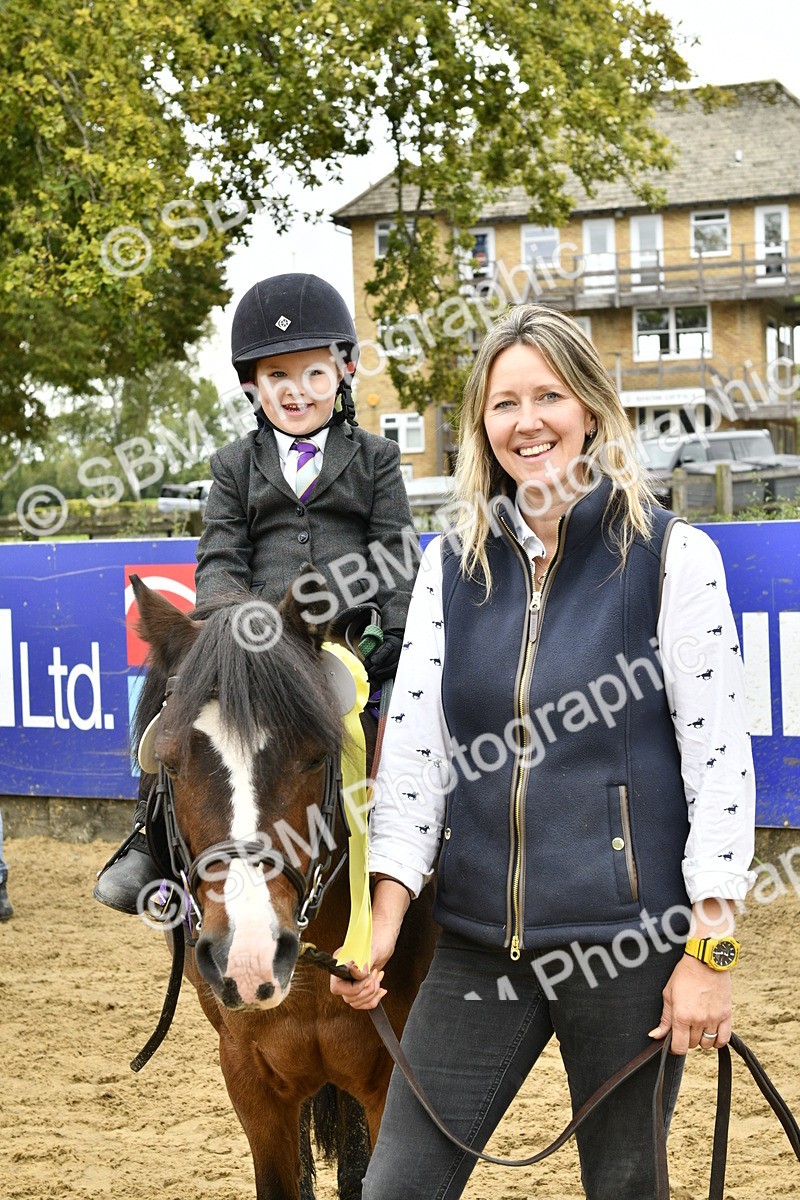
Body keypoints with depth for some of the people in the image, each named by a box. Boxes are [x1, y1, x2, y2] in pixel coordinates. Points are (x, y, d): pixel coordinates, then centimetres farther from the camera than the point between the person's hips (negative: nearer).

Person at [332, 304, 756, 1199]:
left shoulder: (672, 558, -5)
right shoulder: (452, 565, 7)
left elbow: (718, 757, -7)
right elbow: (413, 743, 6)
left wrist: (709, 952, -11)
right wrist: (383, 915, -5)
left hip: (627, 938, -4)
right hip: (480, 942, 4)